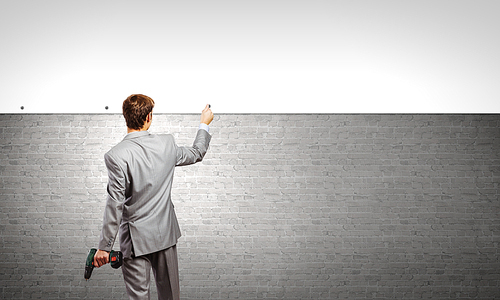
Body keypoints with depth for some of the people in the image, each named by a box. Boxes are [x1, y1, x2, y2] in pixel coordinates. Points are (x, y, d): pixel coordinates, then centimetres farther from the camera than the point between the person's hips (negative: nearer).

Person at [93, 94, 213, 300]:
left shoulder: (115, 156, -19)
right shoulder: (166, 144, -7)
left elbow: (115, 205, -19)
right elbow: (196, 154, 14)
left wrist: (104, 246, -10)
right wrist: (204, 125, 30)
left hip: (136, 239, -4)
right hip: (166, 233, 4)